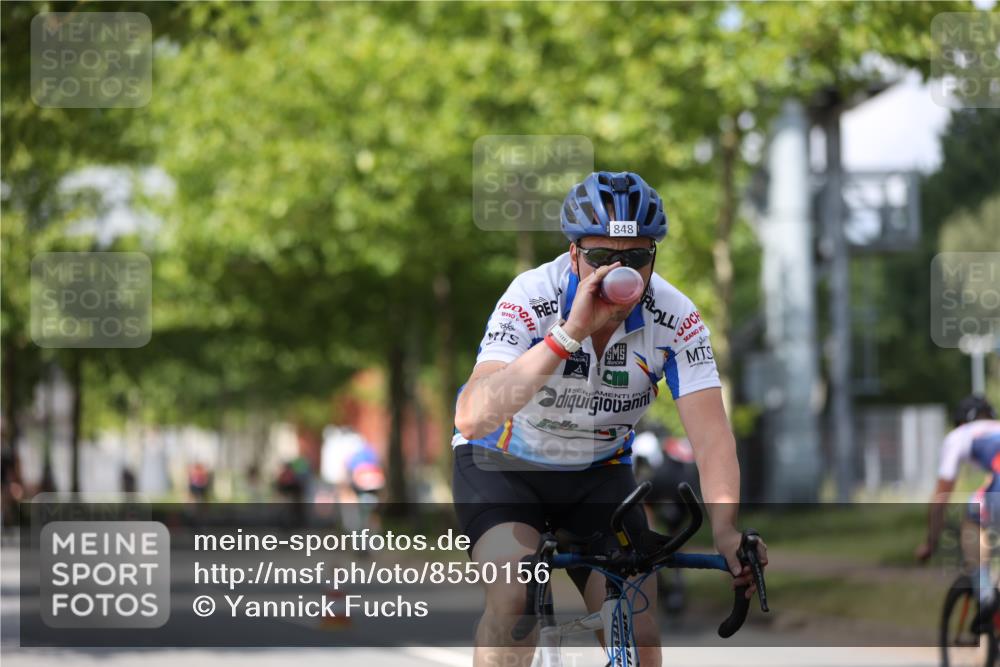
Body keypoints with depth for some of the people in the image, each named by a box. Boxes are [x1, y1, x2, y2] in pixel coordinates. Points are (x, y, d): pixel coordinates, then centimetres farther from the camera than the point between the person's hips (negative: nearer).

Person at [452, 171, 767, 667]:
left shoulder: (676, 319, -21)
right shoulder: (533, 299, -29)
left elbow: (710, 434, -29)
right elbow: (472, 418, -42)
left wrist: (725, 531, -46)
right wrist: (568, 335, -49)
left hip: (598, 475, 3)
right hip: (502, 463, -3)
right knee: (515, 594, -29)